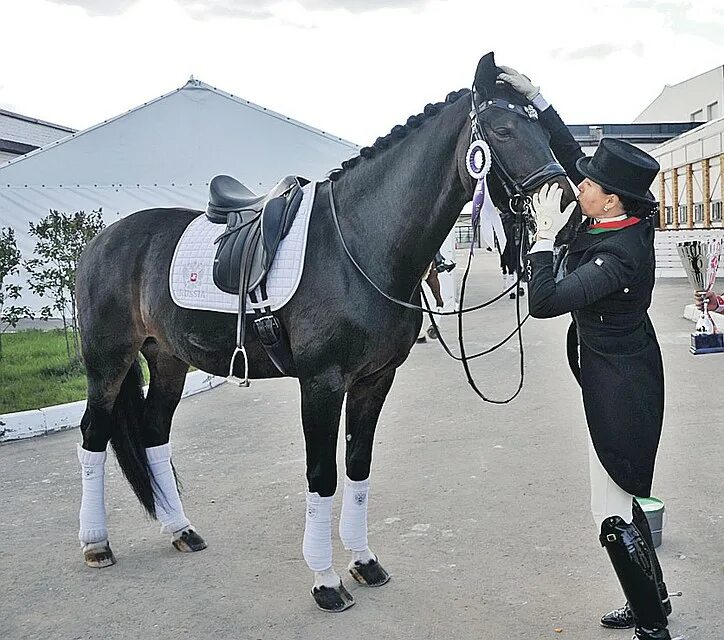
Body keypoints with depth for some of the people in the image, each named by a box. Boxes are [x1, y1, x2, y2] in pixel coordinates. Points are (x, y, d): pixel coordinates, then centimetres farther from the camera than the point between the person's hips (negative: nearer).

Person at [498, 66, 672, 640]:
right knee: (621, 501, 21)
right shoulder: (628, 219, -2)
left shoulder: (617, 256, -27)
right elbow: (571, 153, 6)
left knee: (613, 515, 1)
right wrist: (534, 96, 6)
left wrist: (545, 235, -23)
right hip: (622, 373, 10)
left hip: (618, 387, -10)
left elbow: (544, 302, -32)